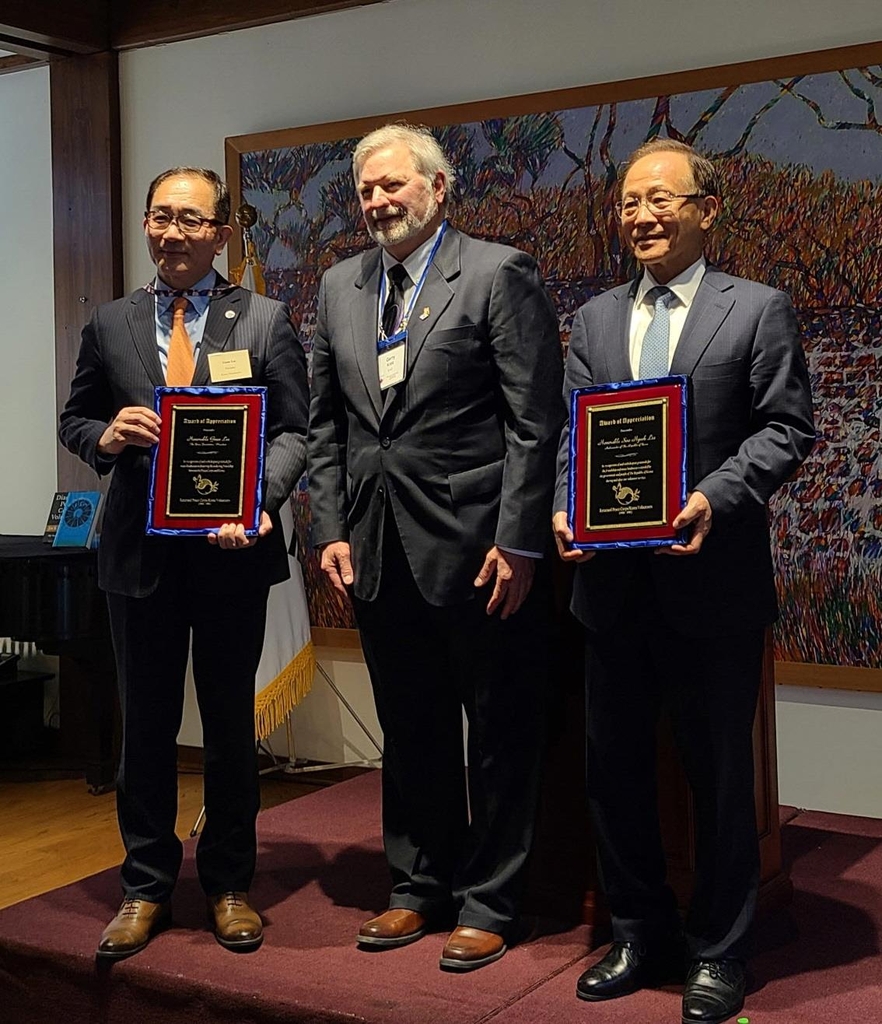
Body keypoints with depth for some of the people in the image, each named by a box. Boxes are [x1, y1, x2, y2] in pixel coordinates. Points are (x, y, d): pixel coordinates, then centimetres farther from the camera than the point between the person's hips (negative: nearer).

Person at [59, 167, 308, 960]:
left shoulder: (265, 321, 0)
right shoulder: (110, 325, 7)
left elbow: (295, 431, -3)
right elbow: (74, 421, 13)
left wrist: (256, 500, -20)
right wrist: (105, 436, -11)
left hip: (232, 548, -2)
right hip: (140, 552, 2)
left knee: (231, 722, 10)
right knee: (145, 723, 10)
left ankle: (230, 885, 25)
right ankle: (146, 887, 24)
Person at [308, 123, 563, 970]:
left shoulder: (499, 274, -6)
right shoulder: (339, 288, 12)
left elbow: (535, 422, -10)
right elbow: (325, 425, 13)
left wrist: (517, 542, -15)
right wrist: (331, 529, 5)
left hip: (478, 548, -5)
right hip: (379, 550, 6)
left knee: (498, 736, 6)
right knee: (410, 734, 16)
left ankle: (486, 905, 20)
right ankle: (419, 890, 31)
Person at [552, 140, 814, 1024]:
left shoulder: (758, 311, 0)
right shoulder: (594, 319, 13)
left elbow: (786, 428, -6)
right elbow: (570, 430, 9)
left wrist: (715, 497, -20)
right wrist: (564, 507, -9)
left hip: (713, 580, -4)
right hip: (612, 579, 4)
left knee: (720, 773, 7)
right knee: (614, 766, 12)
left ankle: (718, 952, 23)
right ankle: (640, 933, 30)